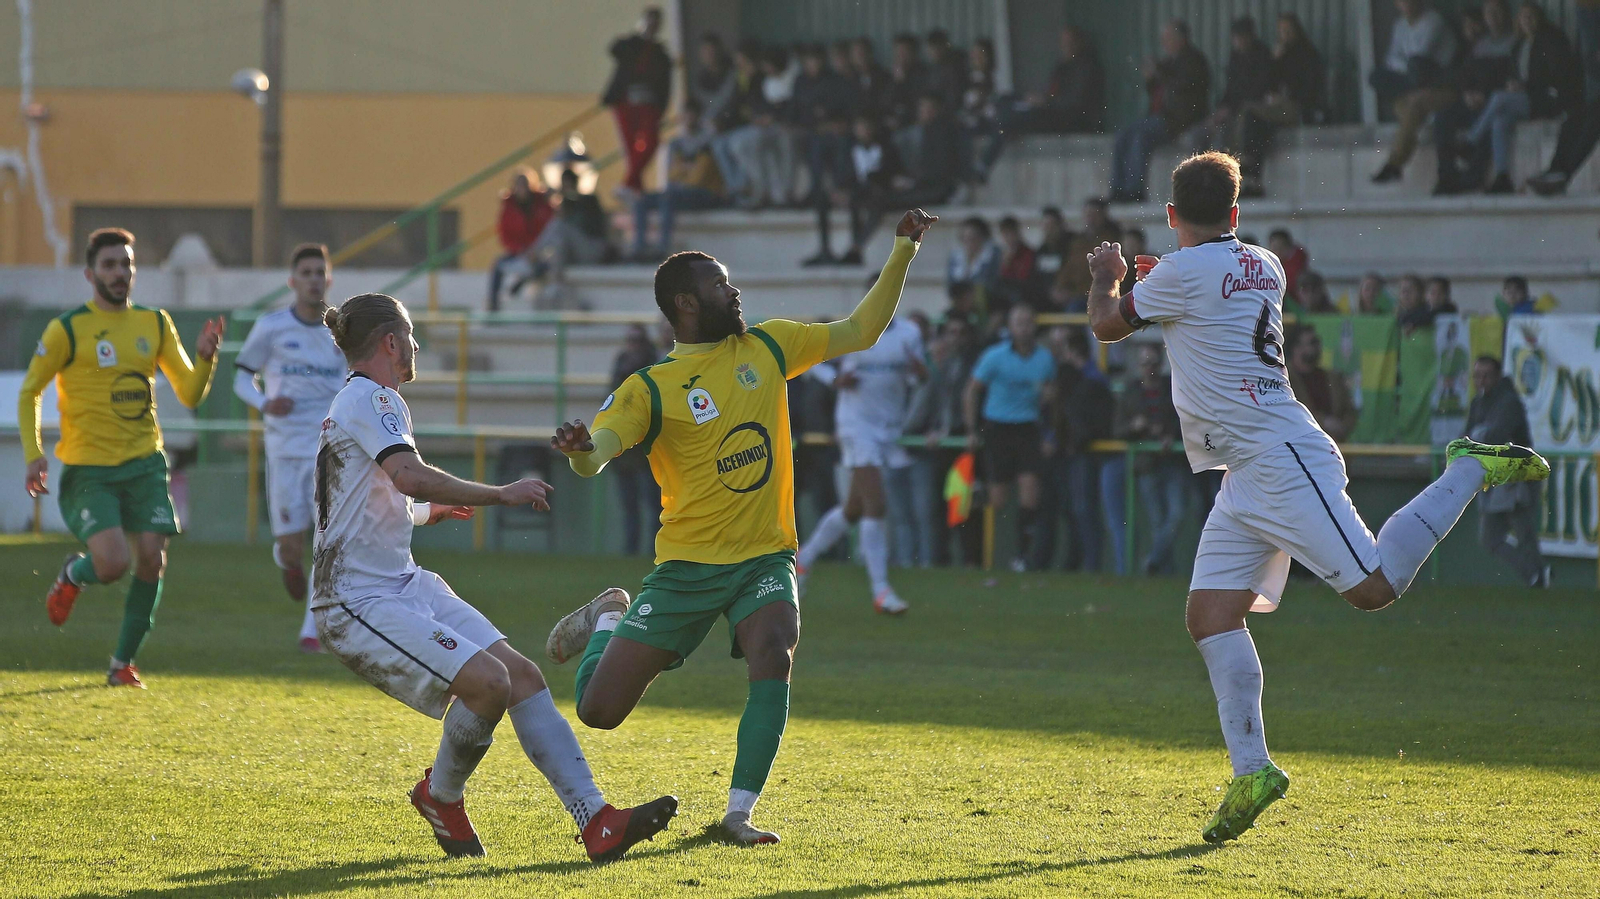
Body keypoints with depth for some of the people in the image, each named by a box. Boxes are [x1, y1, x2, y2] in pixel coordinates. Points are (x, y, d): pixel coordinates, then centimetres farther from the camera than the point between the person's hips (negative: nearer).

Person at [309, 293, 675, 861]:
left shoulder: (360, 401, 21)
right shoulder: (370, 398, -12)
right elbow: (409, 476, -31)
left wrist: (430, 511, 53)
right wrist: (500, 495, -26)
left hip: (404, 585, 10)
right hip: (358, 602, -10)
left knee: (521, 674, -5)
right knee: (488, 680, -25)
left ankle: (595, 822, -13)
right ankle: (440, 794, 3)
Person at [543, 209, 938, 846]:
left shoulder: (767, 347, 7)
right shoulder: (652, 388, -7)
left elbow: (859, 332, 14)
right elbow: (593, 458, -19)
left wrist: (903, 253, 7)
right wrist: (579, 449, -43)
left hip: (764, 559, 2)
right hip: (688, 567, -2)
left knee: (774, 659, -30)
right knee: (599, 710, -1)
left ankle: (738, 814, -21)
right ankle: (606, 621, 34)